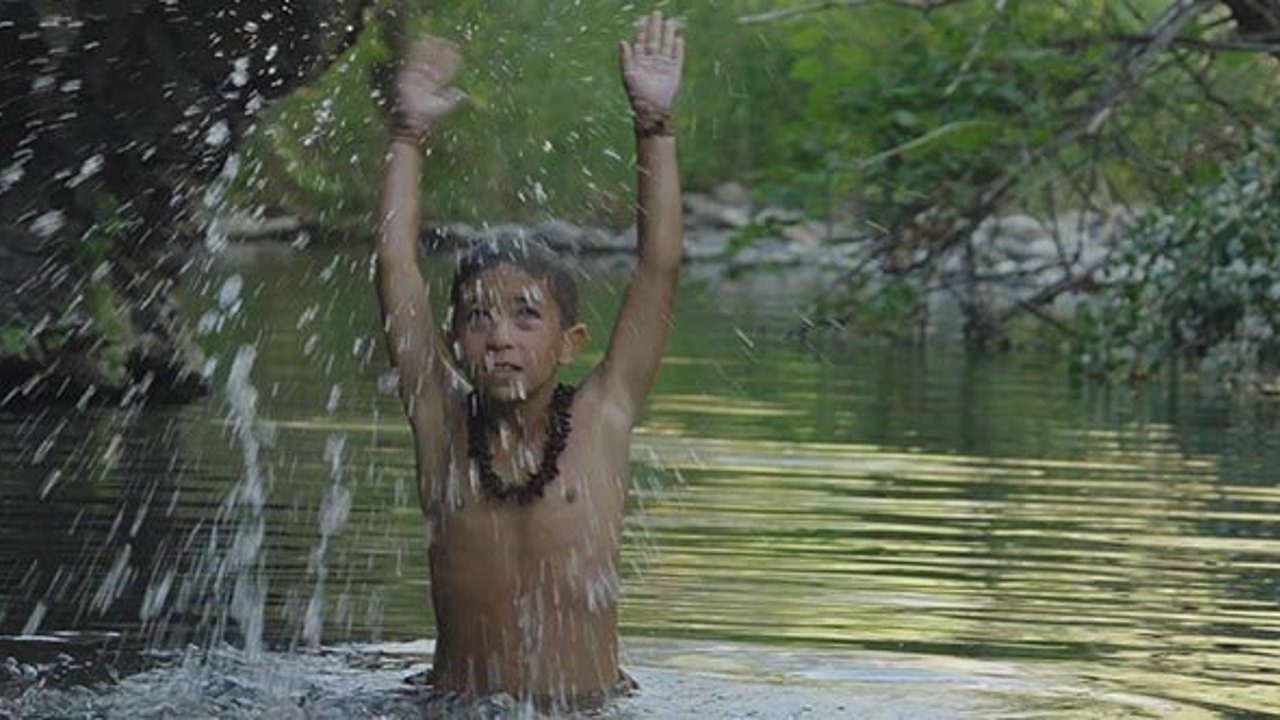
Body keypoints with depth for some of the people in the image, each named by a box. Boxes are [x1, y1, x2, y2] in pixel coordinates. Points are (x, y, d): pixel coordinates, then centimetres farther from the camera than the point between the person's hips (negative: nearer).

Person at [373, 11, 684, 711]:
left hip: (590, 707, -1)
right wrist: (408, 135, 8)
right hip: (458, 707, 1)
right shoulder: (443, 423, 6)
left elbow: (658, 265, 2)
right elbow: (394, 267, 7)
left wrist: (654, 125, 0)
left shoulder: (600, 419, 4)